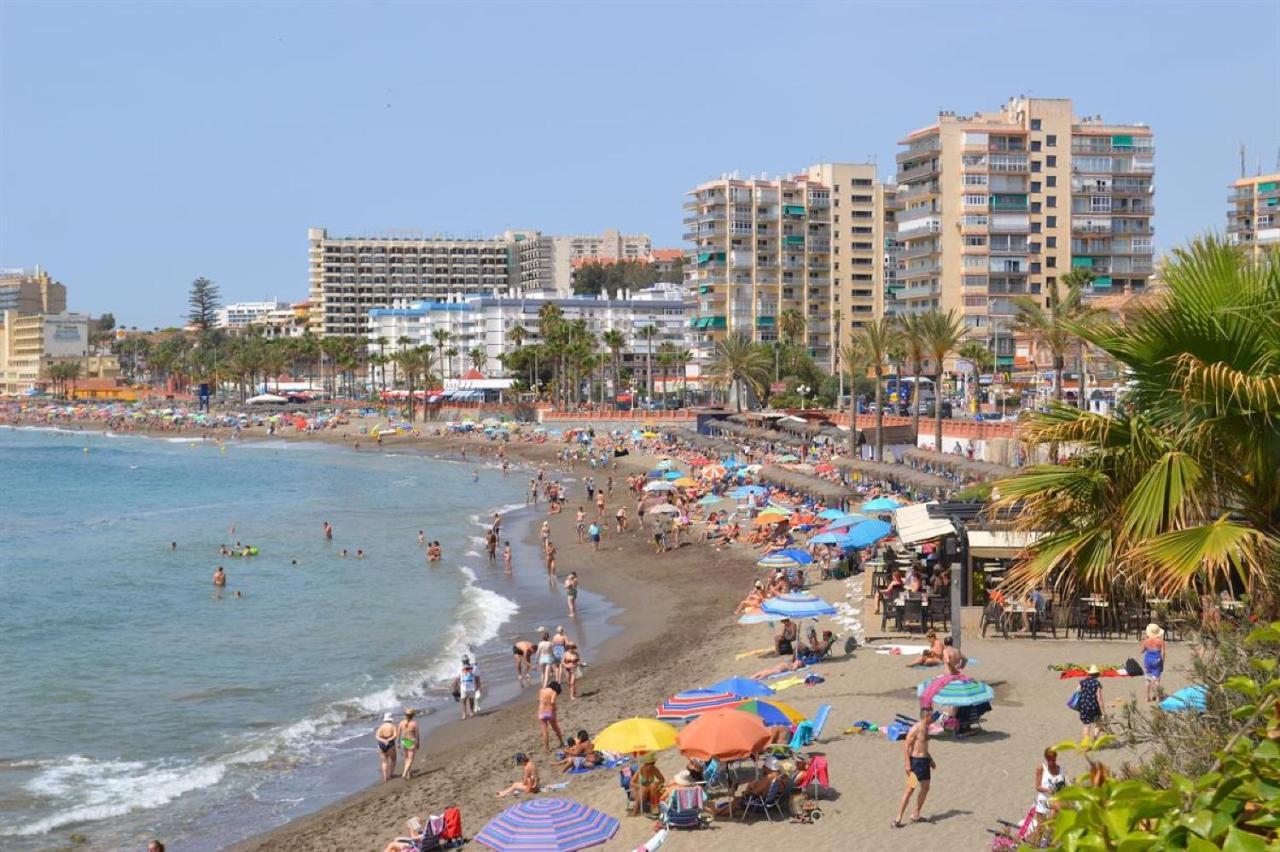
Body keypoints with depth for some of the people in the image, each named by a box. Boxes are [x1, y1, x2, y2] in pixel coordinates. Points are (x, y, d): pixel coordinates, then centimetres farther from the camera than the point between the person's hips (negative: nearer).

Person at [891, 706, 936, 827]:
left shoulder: (926, 728, 11)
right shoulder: (915, 729, -17)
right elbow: (906, 746, -20)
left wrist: (930, 760, 24)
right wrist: (907, 764, -24)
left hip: (924, 760, 9)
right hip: (915, 761, -9)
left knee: (925, 788, 13)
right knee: (910, 789, -11)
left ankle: (916, 816, 24)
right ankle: (898, 819, -10)